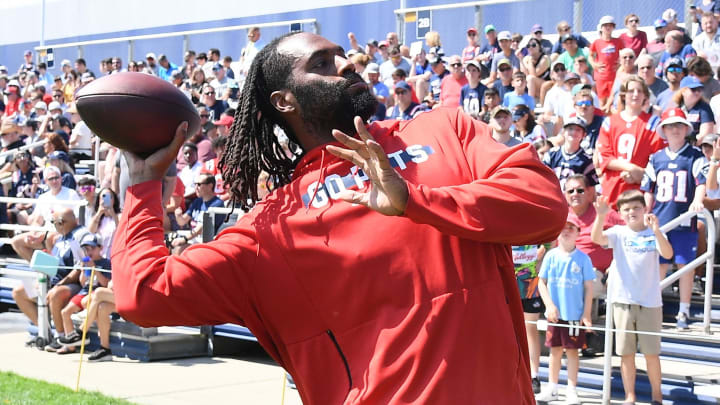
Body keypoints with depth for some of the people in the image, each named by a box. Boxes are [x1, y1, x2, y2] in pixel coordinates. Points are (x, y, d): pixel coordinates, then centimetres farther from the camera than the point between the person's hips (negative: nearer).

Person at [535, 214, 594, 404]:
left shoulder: (583, 258, -3)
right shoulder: (551, 256, 1)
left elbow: (589, 287, -1)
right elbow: (541, 282, 3)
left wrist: (586, 313, -5)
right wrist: (549, 305, -8)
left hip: (575, 315, -2)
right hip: (555, 313, 2)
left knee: (572, 351, 4)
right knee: (555, 350, 11)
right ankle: (552, 388, 21)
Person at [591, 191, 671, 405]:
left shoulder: (654, 233, 1)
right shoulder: (618, 233, 2)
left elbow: (668, 254, -17)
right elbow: (597, 238, -17)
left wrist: (656, 231, -33)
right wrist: (600, 216, -34)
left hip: (650, 302, -1)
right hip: (623, 301, 1)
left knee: (651, 353, 4)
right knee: (626, 353, 6)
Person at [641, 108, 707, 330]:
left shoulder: (695, 156, 1)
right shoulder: (656, 158, 9)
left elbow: (702, 182, -10)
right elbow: (648, 190, 14)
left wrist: (697, 201, -28)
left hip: (685, 220, -2)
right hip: (660, 220, 2)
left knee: (685, 265, 2)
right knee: (659, 265, 7)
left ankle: (683, 312, 11)